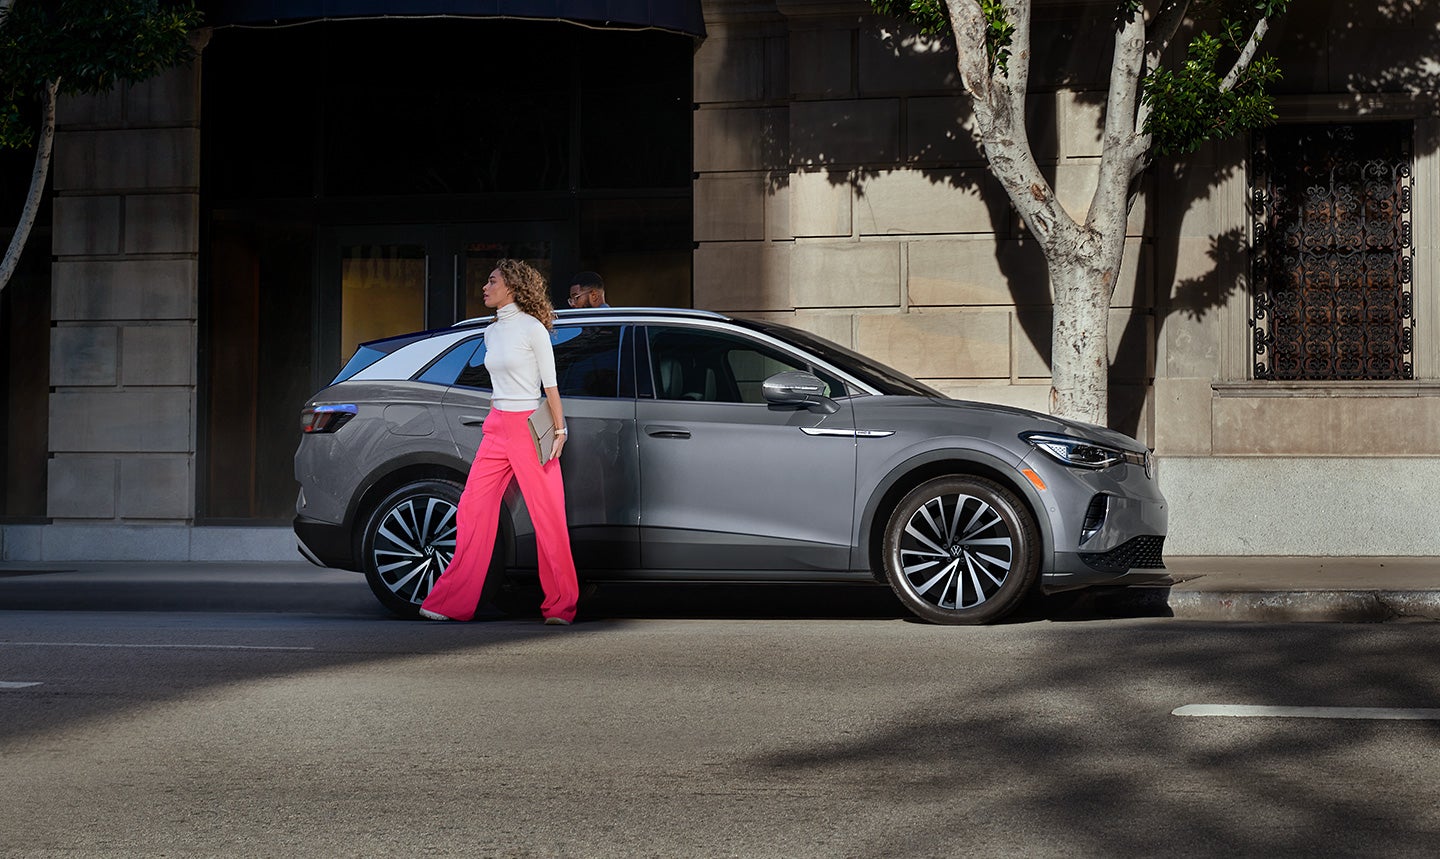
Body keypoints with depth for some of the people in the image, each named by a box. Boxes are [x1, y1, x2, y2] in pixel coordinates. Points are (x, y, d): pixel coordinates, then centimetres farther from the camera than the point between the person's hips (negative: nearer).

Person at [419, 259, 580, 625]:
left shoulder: (533, 328, -6)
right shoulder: (492, 332, 14)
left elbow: (550, 385, -6)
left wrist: (559, 430, -10)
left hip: (530, 427, -7)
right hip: (496, 429, 7)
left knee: (548, 516, -3)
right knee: (473, 509, 1)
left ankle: (561, 605, 4)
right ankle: (454, 601, 4)